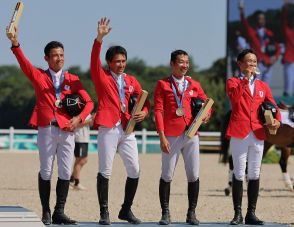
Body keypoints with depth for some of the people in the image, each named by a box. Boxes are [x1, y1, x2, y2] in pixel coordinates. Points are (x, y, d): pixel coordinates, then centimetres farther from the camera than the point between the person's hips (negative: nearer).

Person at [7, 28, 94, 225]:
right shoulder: (38, 76, 7)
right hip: (46, 129, -2)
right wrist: (16, 45, -27)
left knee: (65, 173, 1)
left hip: (67, 129, 2)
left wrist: (79, 118, -9)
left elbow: (89, 102, 8)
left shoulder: (72, 80, 11)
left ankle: (59, 212, 8)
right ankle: (46, 212, 10)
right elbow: (24, 63, -11)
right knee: (46, 172, 2)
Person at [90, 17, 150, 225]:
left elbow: (144, 100, 15)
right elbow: (94, 60, -13)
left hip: (127, 130, 4)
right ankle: (104, 212, 4)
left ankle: (126, 210, 16)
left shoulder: (131, 81, 15)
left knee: (135, 170, 2)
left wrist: (144, 112, -9)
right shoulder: (101, 77, 3)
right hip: (108, 129, -4)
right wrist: (99, 38, -27)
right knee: (105, 171, -3)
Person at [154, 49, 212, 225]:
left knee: (194, 176, 1)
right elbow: (158, 111, -2)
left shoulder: (194, 85, 12)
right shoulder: (163, 84, 3)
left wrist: (207, 114, -6)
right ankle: (166, 214, 7)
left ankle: (192, 214, 10)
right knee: (167, 176, 1)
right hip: (171, 136, -3)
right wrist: (162, 136, -10)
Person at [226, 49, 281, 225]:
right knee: (239, 174, -2)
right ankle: (238, 214, 2)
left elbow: (273, 106, 12)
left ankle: (251, 213, 11)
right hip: (239, 133, -4)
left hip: (258, 134, 4)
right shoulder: (233, 82, 4)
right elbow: (234, 97, -17)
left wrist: (277, 120, -7)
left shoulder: (262, 86, 16)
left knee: (255, 174, 6)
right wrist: (246, 78, -21)